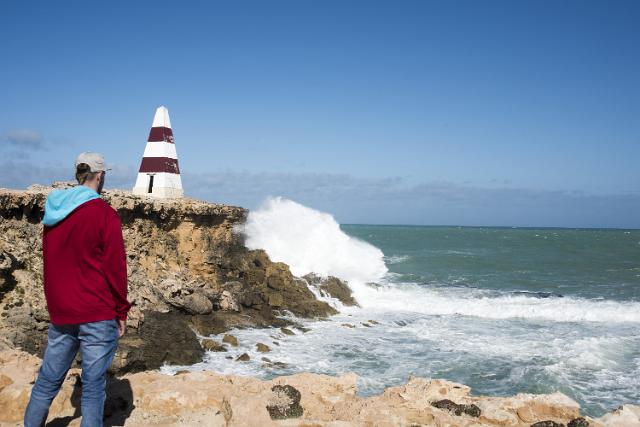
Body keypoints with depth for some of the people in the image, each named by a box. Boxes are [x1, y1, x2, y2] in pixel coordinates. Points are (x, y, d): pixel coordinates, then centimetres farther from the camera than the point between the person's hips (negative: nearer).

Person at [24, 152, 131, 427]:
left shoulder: (53, 211, 8)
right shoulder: (104, 214, -12)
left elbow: (49, 263, 14)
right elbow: (115, 268, -12)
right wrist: (121, 311, -3)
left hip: (60, 313, 6)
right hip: (98, 314, -6)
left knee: (48, 379, 16)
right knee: (93, 385, 2)